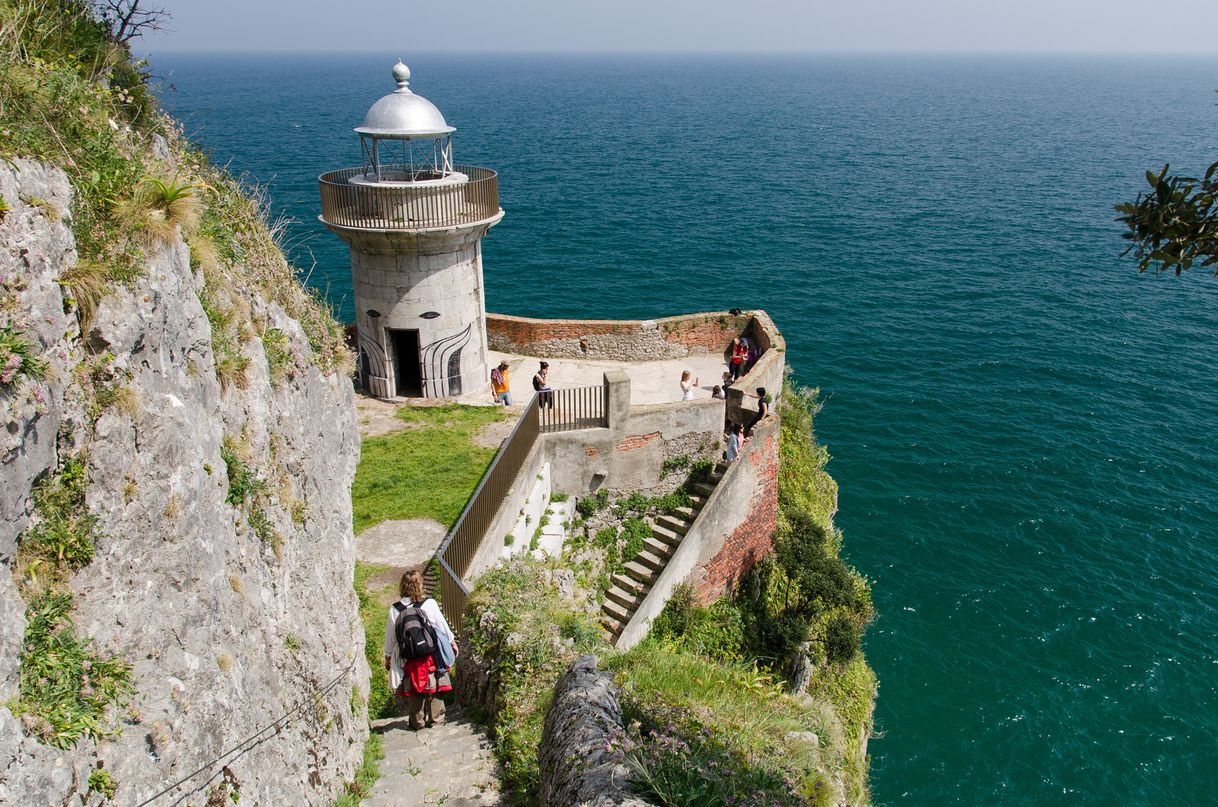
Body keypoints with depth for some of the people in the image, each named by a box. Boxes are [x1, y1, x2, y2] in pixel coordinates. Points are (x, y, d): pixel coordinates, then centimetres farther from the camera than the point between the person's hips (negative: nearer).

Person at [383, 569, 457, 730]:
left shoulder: (395, 610, -9)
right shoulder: (429, 603, -13)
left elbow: (390, 637, -1)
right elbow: (442, 625, -5)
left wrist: (388, 657, 13)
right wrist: (453, 643, 10)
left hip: (409, 659, 1)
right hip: (432, 656, -1)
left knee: (413, 692, 13)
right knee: (433, 687, 14)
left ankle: (416, 723, 20)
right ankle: (435, 719, 21)